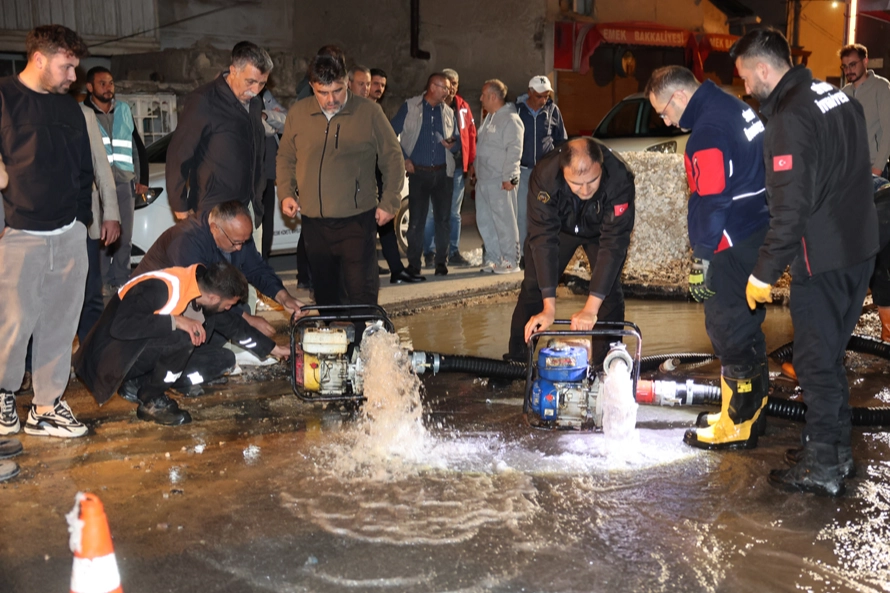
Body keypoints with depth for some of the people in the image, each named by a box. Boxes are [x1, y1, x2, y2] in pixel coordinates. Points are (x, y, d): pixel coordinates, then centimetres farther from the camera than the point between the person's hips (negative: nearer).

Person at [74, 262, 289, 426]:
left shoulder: (200, 288, -2)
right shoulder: (160, 287, -27)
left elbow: (233, 325, 13)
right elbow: (120, 326, -35)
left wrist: (274, 349, 19)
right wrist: (175, 321, -37)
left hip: (142, 356, 9)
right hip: (112, 358, -9)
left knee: (213, 365, -5)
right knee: (182, 337, -30)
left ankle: (137, 384, 4)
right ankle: (151, 401, -12)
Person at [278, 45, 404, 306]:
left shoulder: (369, 112, -3)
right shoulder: (297, 113, 6)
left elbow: (393, 160, 4)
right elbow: (285, 157, 17)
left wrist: (389, 202, -3)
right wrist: (286, 194, 3)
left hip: (357, 219, -3)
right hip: (313, 221, 4)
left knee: (362, 292, -5)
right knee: (325, 293, 13)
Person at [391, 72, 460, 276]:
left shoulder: (448, 112, 10)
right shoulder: (410, 107, -1)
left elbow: (457, 139, 17)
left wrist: (452, 145, -6)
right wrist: (403, 159, -7)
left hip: (442, 173, 3)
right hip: (418, 172, -3)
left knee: (443, 219, 4)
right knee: (416, 221, -1)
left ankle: (441, 263, 15)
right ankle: (414, 265, 8)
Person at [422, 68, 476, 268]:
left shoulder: (463, 107, 9)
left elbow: (471, 134, 10)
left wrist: (470, 161, 4)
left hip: (458, 167, 4)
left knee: (454, 213, 11)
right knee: (432, 212, -1)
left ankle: (454, 253, 18)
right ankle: (430, 254, 7)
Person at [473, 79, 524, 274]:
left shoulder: (510, 119, -12)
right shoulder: (489, 117, 17)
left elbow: (514, 150, -18)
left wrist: (508, 177, -21)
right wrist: (475, 166, 22)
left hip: (500, 181, -9)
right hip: (483, 179, 9)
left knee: (504, 221, -4)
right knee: (484, 221, 11)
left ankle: (511, 261, 3)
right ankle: (493, 258, 21)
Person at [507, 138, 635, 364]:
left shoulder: (620, 178, -40)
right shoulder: (544, 175, -38)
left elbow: (613, 243, -40)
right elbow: (543, 237, -37)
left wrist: (591, 308, -44)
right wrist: (549, 307, -40)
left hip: (602, 229, -1)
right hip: (559, 226, 1)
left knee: (609, 289, -14)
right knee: (533, 286, -3)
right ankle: (517, 360, 9)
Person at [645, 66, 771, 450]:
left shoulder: (708, 130, -19)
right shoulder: (735, 107, 12)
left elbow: (711, 200, -22)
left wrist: (701, 257, -16)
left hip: (733, 246, -10)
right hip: (759, 235, 10)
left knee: (730, 331, -2)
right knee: (746, 326, 18)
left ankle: (738, 426, 7)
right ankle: (751, 411, 30)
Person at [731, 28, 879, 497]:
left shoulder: (789, 118, -20)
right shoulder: (838, 97, 10)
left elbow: (790, 208, -24)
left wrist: (763, 273, -17)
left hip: (822, 260, -9)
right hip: (860, 248, 9)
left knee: (815, 361, 1)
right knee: (830, 353, 19)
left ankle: (822, 469, 11)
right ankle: (837, 449, 30)